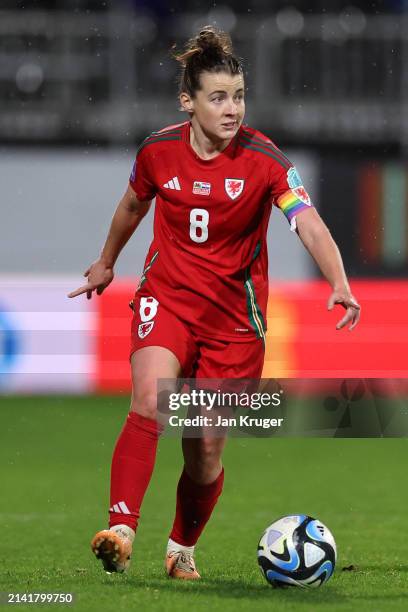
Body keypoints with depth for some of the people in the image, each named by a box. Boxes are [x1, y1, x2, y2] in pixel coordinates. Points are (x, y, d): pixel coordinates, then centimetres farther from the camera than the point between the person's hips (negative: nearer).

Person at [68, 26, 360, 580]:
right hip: (166, 297, 1)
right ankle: (120, 531, -34)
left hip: (234, 314, -1)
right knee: (150, 400, -27)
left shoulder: (263, 159, -14)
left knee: (206, 448, 2)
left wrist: (339, 284, -42)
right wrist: (107, 262, 32)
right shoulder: (158, 151, -5)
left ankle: (182, 548, 28)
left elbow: (310, 225, -24)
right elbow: (133, 205, 17)